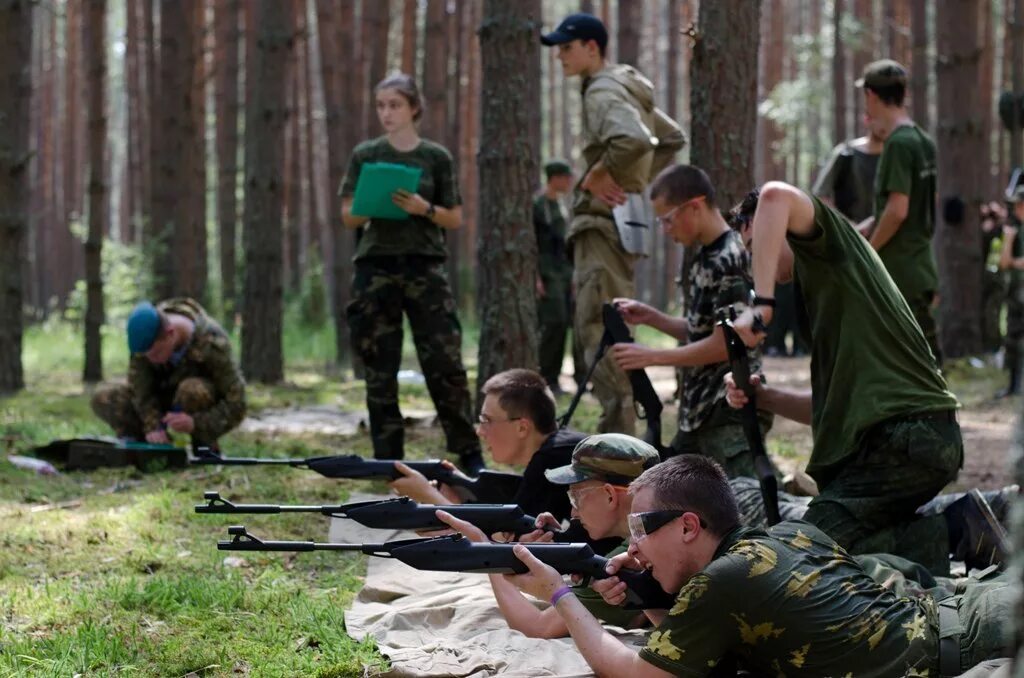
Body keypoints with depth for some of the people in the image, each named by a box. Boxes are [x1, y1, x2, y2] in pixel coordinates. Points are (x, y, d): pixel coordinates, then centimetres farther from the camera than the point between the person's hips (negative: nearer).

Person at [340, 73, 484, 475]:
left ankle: (468, 454, 2)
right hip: (376, 268, 1)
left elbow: (456, 219, 7)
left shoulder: (436, 157, 6)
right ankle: (388, 461, 8)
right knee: (380, 370, 1)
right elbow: (348, 216, 9)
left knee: (445, 364, -6)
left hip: (425, 266, -1)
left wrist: (424, 209, -12)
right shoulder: (365, 155, 9)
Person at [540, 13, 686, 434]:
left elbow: (633, 141, -31)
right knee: (600, 325, 15)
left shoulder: (603, 92, -11)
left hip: (604, 220, -11)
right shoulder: (627, 88, 19)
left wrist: (595, 177, -17)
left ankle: (617, 434, -16)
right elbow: (671, 139, 29)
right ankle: (620, 429, 19)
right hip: (616, 217, 11)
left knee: (597, 325, -13)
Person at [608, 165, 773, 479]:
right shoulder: (706, 258, 13)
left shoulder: (730, 260, -16)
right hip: (698, 415, 10)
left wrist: (652, 356, -13)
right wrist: (650, 317, 8)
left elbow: (724, 344, -19)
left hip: (731, 414, -10)